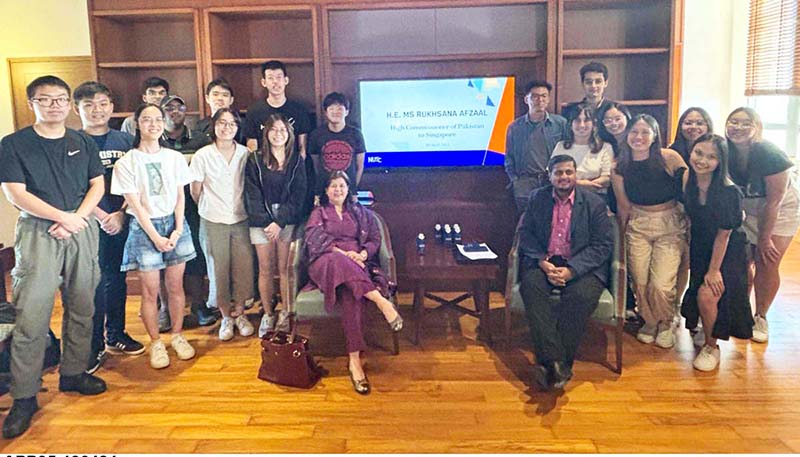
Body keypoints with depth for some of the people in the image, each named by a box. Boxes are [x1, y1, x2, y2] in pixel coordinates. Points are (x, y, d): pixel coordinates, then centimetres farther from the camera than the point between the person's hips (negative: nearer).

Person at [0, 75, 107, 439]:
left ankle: (73, 374, 23)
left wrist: (76, 219, -8)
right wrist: (64, 217, -12)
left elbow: (97, 186, 8)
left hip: (82, 231, 4)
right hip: (37, 233, -3)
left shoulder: (84, 144, 12)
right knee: (31, 316, -6)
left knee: (82, 309, 8)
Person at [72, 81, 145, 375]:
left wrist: (121, 214, -7)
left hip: (122, 222, 3)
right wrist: (103, 217, -12)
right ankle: (94, 346, 12)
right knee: (94, 284, 0)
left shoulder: (125, 141, 7)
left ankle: (116, 335, 26)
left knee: (117, 280, 12)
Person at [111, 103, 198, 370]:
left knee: (175, 286, 7)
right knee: (151, 290, 2)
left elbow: (180, 197, 6)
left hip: (174, 223, 3)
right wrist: (156, 236, -11)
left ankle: (177, 336, 23)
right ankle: (156, 343, 16)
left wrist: (178, 230, -5)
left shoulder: (174, 157, 6)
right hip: (144, 228, -3)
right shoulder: (126, 163, -4)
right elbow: (135, 204, -7)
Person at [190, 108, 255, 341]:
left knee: (243, 267, 3)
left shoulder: (245, 154, 1)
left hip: (241, 219, 2)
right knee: (219, 269, 5)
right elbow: (195, 192, 3)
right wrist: (209, 208, 11)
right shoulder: (203, 155, -5)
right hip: (213, 222, -1)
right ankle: (226, 317, 20)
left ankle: (239, 313, 21)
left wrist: (245, 209, 7)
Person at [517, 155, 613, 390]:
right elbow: (525, 233, 7)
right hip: (544, 262, 2)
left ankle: (558, 363, -23)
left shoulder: (595, 203, 1)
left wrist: (571, 270, -18)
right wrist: (541, 261, -13)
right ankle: (555, 361, -32)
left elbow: (603, 245, -4)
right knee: (531, 286, -30)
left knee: (581, 295, -33)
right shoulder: (537, 198, 9)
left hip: (580, 267, -1)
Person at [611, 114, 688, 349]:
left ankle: (666, 323, 20)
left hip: (670, 225, -2)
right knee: (640, 283, -1)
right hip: (638, 225, 2)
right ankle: (649, 321, 29)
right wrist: (622, 233, 13)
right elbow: (623, 206, 7)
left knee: (661, 286, -11)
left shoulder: (669, 158, -11)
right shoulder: (619, 166, -3)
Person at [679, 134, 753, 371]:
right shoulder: (686, 180, -12)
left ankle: (711, 347, 5)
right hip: (699, 247, 5)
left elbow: (723, 234, -17)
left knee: (707, 295, -18)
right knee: (699, 294, 9)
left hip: (727, 251, -5)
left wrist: (713, 270, -13)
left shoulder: (729, 191, -24)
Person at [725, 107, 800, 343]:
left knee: (767, 265, -5)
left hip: (780, 211, -4)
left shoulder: (770, 155, -27)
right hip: (749, 210, 4)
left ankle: (760, 318, 13)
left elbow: (774, 201, -22)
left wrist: (764, 238, -16)